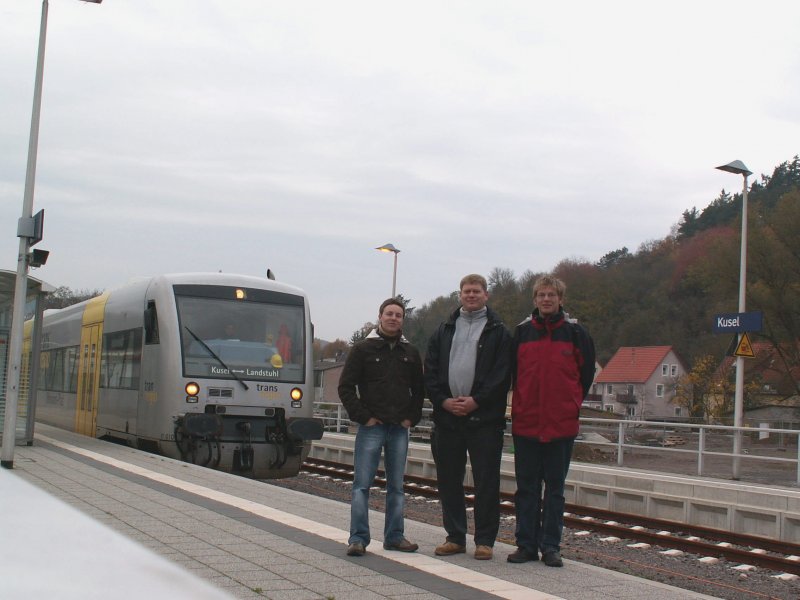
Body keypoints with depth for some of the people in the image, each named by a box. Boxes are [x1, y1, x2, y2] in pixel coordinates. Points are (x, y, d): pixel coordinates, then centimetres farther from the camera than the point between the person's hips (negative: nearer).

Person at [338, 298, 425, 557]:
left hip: (400, 429, 4)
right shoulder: (363, 349, 0)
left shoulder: (410, 353, 11)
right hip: (371, 428, -4)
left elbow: (419, 390, 18)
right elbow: (346, 387, -2)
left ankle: (394, 536, 16)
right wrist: (363, 417, -9)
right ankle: (358, 538, -3)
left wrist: (412, 417, 5)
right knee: (362, 484, -5)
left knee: (396, 486, 9)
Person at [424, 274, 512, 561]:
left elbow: (502, 375, -5)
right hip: (447, 416, 4)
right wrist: (443, 400, -5)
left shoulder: (498, 332, 4)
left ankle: (485, 540, 7)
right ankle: (455, 537, 18)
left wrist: (476, 401, -13)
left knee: (486, 481, -1)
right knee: (448, 480, 8)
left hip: (484, 417, -4)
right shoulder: (444, 331, 15)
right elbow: (430, 371, 9)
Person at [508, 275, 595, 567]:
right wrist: (522, 404, 8)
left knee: (555, 488, 5)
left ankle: (551, 546, 11)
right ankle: (526, 544, 13)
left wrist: (571, 404, 7)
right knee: (526, 488, 6)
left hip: (562, 425, -1)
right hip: (525, 423, 2)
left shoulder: (575, 333, 1)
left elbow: (586, 373, 8)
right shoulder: (521, 332, 5)